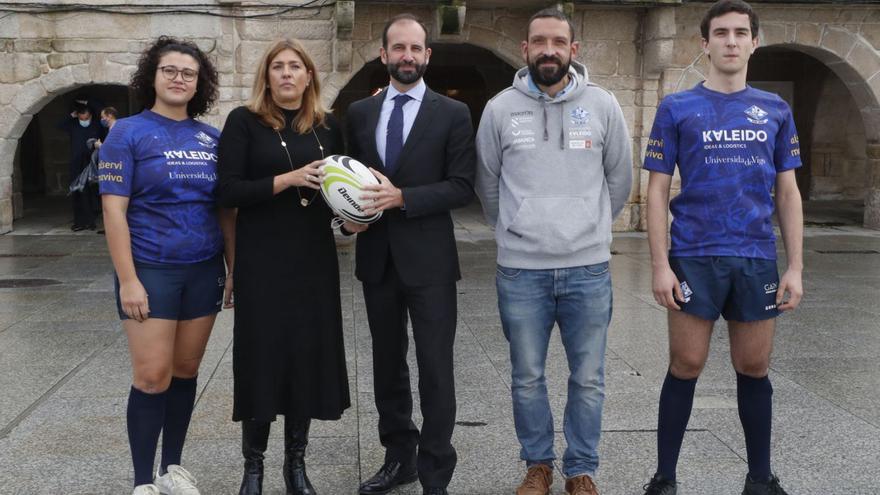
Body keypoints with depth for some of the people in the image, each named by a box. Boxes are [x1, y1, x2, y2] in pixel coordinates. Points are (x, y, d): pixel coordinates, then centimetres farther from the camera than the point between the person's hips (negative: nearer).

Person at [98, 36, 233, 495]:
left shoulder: (212, 139, 7)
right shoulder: (128, 132, -4)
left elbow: (225, 210, 11)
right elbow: (113, 210, -9)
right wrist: (128, 280, -16)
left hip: (204, 270, 4)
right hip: (151, 270, -4)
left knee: (186, 371, 11)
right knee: (152, 376, -3)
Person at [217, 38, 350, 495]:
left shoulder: (328, 126, 9)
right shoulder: (244, 121, -2)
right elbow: (229, 191, -10)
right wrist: (289, 178, -20)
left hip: (315, 258, 4)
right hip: (263, 260, -3)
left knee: (310, 354, 6)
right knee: (263, 355, 1)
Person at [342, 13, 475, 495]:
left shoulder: (453, 113, -2)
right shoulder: (359, 112, 9)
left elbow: (461, 187, -8)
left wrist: (402, 197, -19)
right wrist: (349, 215, -6)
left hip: (428, 259, -4)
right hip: (377, 257, 4)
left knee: (435, 368, -1)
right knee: (387, 364, 14)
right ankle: (399, 456, 29)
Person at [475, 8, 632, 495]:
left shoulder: (602, 105, 0)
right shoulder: (499, 109, 0)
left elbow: (619, 178, 12)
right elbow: (487, 184, 12)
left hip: (589, 267, 0)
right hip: (520, 270, 0)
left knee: (588, 379, 8)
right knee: (527, 379, 11)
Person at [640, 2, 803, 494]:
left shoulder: (775, 110, 9)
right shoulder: (677, 109, 1)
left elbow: (788, 193, 10)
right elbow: (658, 190, -1)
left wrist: (796, 267, 3)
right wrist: (660, 264, -8)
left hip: (758, 259, 3)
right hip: (694, 258, -2)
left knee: (754, 369, 10)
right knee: (686, 367, 2)